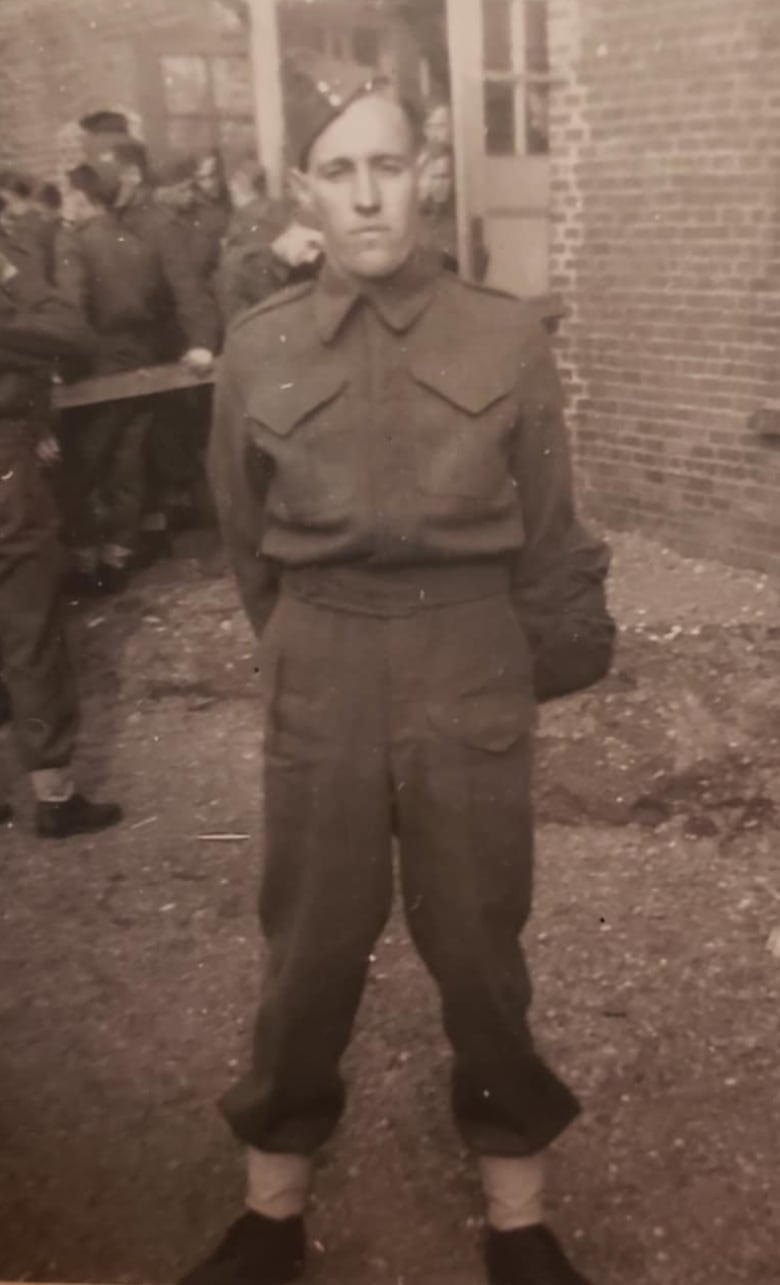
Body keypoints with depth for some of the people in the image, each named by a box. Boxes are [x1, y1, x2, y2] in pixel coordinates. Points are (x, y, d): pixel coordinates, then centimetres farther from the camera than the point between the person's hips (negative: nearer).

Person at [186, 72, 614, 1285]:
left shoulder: (505, 336, -5)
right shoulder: (258, 348, -2)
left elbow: (549, 536, 5)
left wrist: (530, 668, 11)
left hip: (470, 668, -1)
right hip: (319, 677, 1)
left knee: (478, 948, 10)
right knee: (311, 947, 11)